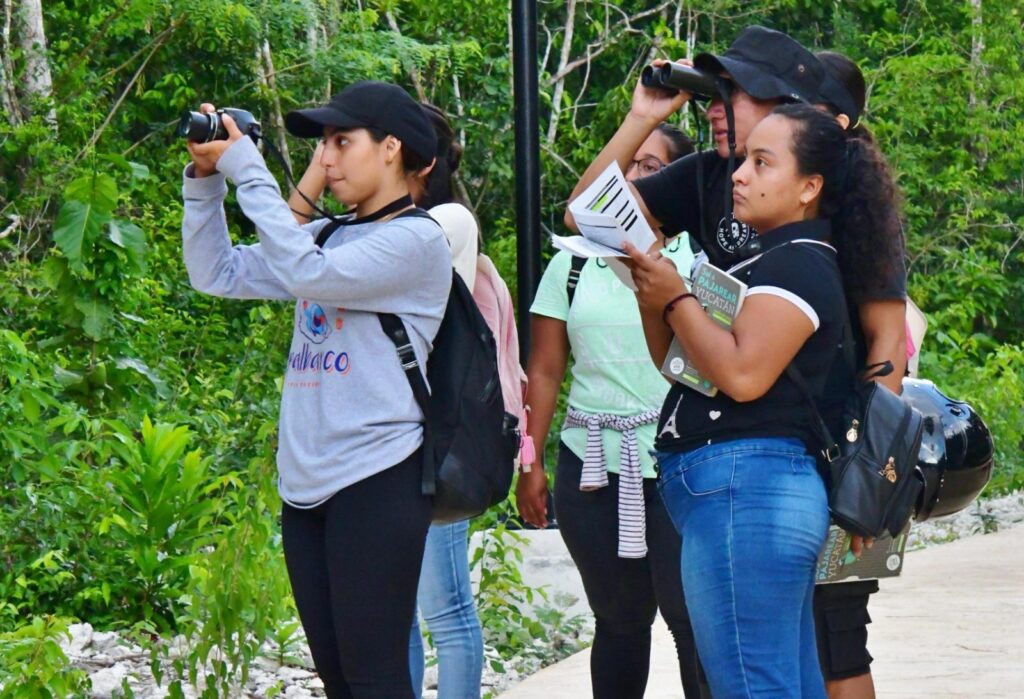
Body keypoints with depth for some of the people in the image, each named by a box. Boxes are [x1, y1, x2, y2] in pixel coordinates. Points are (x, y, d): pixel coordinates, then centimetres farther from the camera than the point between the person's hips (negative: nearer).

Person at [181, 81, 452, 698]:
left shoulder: (417, 240, -8)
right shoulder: (328, 237, 16)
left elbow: (305, 273, -19)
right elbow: (218, 274, 15)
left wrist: (247, 170, -13)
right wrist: (206, 179, 4)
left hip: (377, 482, -8)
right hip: (306, 484, 8)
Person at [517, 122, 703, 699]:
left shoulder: (698, 261, 3)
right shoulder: (572, 267, 12)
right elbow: (545, 373, 12)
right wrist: (530, 465, 8)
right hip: (593, 465, 3)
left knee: (693, 616, -7)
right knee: (619, 622, 10)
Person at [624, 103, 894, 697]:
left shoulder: (799, 265, -9)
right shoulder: (767, 261, 22)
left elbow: (742, 374, -21)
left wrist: (676, 297, -11)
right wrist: (651, 293, 5)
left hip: (746, 490, -11)